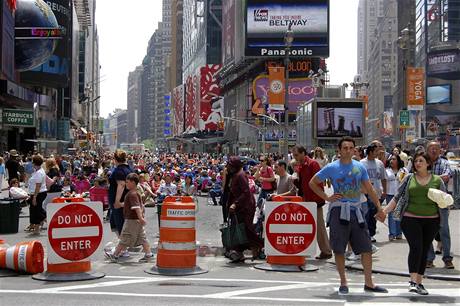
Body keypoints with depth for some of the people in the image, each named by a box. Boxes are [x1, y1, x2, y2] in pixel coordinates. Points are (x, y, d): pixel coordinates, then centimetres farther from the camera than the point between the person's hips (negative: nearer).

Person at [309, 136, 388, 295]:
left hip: (356, 210, 3)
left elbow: (369, 189, 13)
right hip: (339, 210, -3)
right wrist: (327, 198, -2)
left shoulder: (360, 167, 8)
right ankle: (343, 283, 15)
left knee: (366, 247, 1)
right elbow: (312, 183, 6)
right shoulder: (331, 168, -1)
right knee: (339, 249, 2)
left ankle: (369, 282, 12)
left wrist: (379, 209, 9)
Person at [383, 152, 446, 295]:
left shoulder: (437, 180, 7)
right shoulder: (409, 178, 7)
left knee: (424, 251, 7)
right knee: (416, 247, -16)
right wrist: (385, 210, -2)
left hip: (431, 221, 2)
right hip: (411, 219, -2)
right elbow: (397, 197, 7)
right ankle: (413, 281, -16)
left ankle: (419, 282, 15)